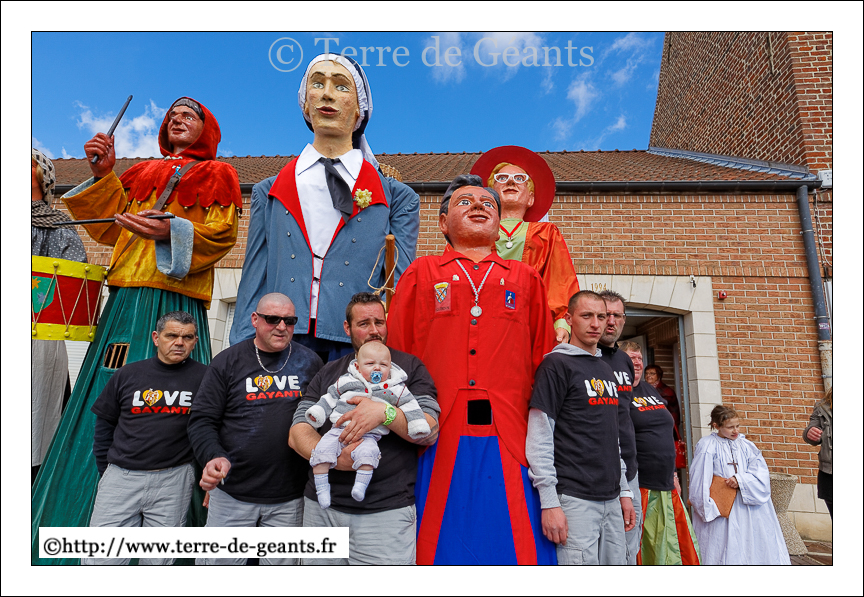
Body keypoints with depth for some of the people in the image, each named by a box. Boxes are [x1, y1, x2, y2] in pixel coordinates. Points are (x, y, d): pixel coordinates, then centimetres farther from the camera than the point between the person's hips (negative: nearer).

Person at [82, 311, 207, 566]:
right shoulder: (128, 375, 5)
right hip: (121, 476, 2)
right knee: (99, 560, 2)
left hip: (174, 480, -1)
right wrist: (106, 472, 12)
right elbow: (104, 426, 13)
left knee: (159, 561, 9)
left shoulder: (203, 377, -4)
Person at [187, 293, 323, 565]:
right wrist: (214, 456, -19)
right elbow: (202, 420, -1)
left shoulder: (310, 362, 3)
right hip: (232, 494, 0)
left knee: (281, 563, 12)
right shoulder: (228, 361, 0)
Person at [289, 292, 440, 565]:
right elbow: (297, 433, 4)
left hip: (387, 510, -3)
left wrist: (384, 412, -22)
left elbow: (430, 432, -6)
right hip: (322, 506, 3)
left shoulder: (410, 367, 3)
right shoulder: (328, 373, 12)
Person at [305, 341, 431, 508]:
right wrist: (317, 412, 10)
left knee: (367, 452, -32)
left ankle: (361, 486, -20)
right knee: (322, 450, -15)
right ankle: (322, 487, -3)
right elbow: (330, 398, 18)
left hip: (369, 435, -2)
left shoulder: (396, 389, 7)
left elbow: (410, 405, 9)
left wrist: (417, 425, -1)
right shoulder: (346, 381, 10)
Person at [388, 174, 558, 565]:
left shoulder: (526, 279, 17)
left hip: (511, 437, 1)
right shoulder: (421, 273, 14)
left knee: (521, 550, 3)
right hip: (440, 439, -1)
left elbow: (543, 364, 12)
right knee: (441, 544, 5)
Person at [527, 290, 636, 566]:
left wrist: (624, 491, 15)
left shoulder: (607, 369, 16)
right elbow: (539, 438, -12)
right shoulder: (556, 364, -7)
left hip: (611, 500, 7)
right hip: (574, 499, -7)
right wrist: (549, 502, -16)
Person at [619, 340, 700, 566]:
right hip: (637, 487, -8)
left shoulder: (651, 391, 16)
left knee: (678, 547, 12)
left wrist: (673, 475, 20)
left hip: (666, 486, 8)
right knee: (633, 554, -2)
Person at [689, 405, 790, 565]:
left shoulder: (745, 445, 8)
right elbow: (700, 481, -7)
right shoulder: (707, 446, -6)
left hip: (749, 505, 4)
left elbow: (760, 470, 0)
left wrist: (740, 479, -17)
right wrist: (708, 508, -10)